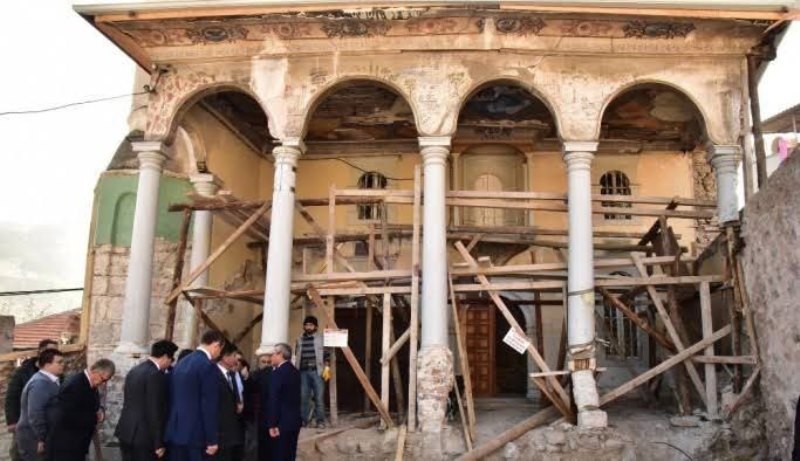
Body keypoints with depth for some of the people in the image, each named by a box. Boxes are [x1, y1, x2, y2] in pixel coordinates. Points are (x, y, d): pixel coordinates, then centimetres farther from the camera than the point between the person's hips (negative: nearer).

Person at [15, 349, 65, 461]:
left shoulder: (49, 381, 10)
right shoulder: (40, 383, -23)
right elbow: (35, 415, -28)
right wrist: (42, 439, -22)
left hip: (43, 436, 10)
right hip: (34, 439, -10)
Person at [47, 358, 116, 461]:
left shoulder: (88, 384, 5)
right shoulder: (75, 385, -24)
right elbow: (68, 418, -29)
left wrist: (99, 412, -4)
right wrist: (95, 418, -20)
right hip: (65, 445, -9)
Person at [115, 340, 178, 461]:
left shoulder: (133, 371, 12)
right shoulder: (156, 375, -16)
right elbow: (155, 411, -18)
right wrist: (159, 443, -14)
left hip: (126, 433, 9)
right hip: (144, 436, -9)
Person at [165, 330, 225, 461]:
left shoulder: (180, 363, 11)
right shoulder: (208, 367, -14)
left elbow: (172, 398, 15)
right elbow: (209, 407, -15)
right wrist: (212, 440, -11)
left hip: (174, 432, 8)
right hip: (195, 434, -8)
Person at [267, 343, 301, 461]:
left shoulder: (278, 372, -15)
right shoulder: (295, 371, 11)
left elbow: (274, 400, -18)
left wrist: (272, 424, -15)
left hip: (282, 422, -8)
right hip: (294, 420, 8)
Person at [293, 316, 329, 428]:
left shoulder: (321, 338, 6)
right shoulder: (300, 339, 15)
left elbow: (326, 355, 3)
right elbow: (296, 357, 17)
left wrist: (327, 368, -6)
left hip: (317, 371, -3)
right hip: (303, 371, 3)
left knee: (319, 397, -5)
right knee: (303, 397, 2)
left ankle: (320, 421, 1)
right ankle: (303, 420, 11)